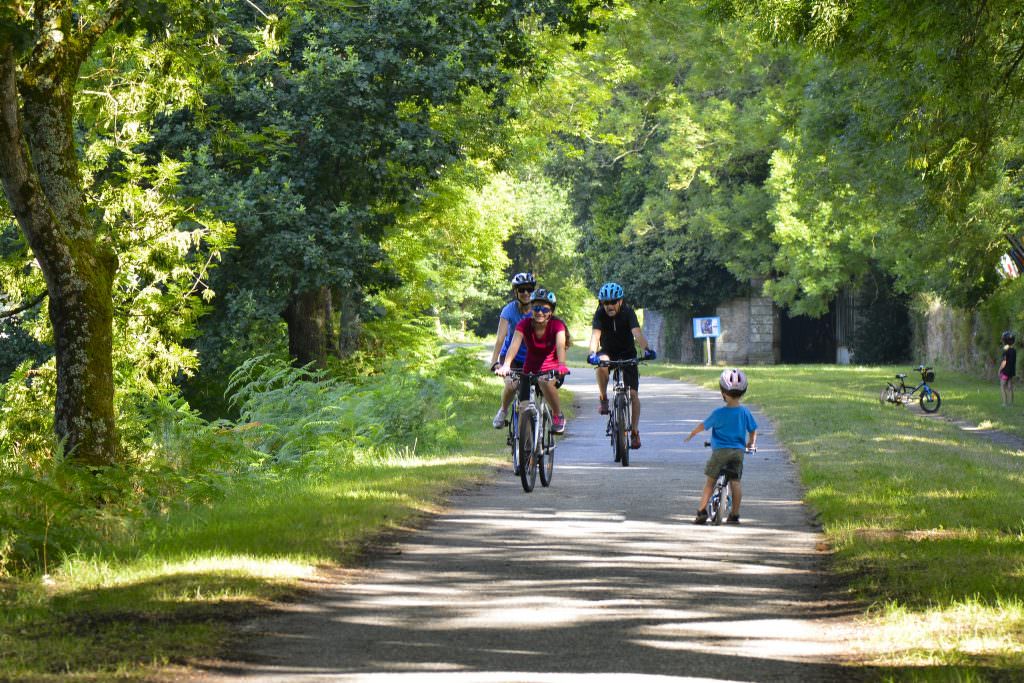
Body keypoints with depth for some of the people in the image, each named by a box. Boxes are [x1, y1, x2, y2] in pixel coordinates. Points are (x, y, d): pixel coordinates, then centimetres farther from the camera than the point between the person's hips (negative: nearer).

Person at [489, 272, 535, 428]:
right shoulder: (509, 310, -18)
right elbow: (500, 337, -27)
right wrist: (494, 361, -40)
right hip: (511, 356, -2)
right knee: (511, 385, -26)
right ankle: (503, 410, 4)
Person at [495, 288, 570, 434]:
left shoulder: (557, 325, -17)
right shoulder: (524, 325, -14)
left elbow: (560, 346, -34)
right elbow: (514, 345, -30)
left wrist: (561, 365, -54)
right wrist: (506, 365, -49)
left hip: (551, 368, -3)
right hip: (530, 370, 3)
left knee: (545, 382, -36)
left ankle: (558, 416, -14)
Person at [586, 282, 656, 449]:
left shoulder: (628, 313, -19)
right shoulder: (600, 314, -17)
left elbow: (637, 332, -33)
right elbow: (595, 334, -32)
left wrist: (647, 349, -51)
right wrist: (592, 353, -51)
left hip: (627, 355, 0)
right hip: (608, 352, 0)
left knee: (633, 393, -10)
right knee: (601, 363, -37)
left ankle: (634, 431, 2)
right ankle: (603, 398, -17)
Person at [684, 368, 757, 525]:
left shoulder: (718, 413, -8)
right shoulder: (745, 412, -1)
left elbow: (703, 426, 4)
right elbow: (753, 430, 11)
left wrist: (692, 434, 24)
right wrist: (751, 444, 30)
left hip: (720, 451, -2)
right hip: (738, 451, 2)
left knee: (710, 481, 7)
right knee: (735, 482, 9)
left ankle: (702, 510, -1)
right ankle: (734, 515, 7)